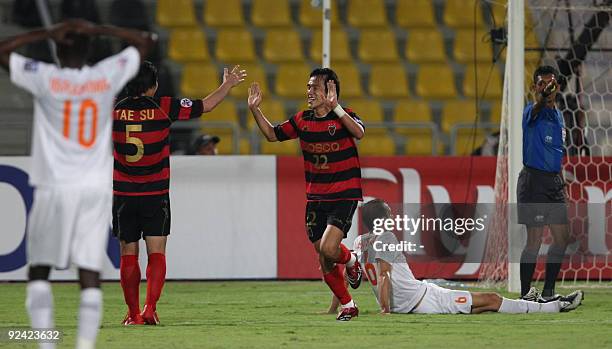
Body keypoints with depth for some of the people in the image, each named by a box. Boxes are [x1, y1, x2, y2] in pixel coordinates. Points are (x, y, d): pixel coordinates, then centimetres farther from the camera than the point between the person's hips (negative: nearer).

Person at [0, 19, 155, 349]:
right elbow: (144, 42, 15)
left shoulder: (46, 78, -6)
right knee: (90, 275, -1)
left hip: (56, 188, -2)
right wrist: (97, 30, 7)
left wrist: (48, 33, -1)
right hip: (97, 188, 2)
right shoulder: (107, 76, 1)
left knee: (38, 271, 10)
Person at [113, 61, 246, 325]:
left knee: (128, 255, 8)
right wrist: (228, 85, 18)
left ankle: (133, 314, 7)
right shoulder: (163, 107, -6)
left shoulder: (114, 111, -3)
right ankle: (150, 308, -14)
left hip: (123, 195, 1)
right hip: (156, 195, -1)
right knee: (156, 253, 1)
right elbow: (206, 105, 2)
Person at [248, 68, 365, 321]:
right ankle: (348, 306, 25)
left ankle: (350, 260, 12)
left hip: (344, 196, -5)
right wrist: (255, 110, 3)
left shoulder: (343, 117, -10)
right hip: (315, 199, 6)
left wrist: (335, 107, -40)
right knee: (324, 262, 7)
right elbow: (273, 134, 17)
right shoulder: (302, 120, 5)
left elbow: (359, 133, -31)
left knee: (328, 249, -23)